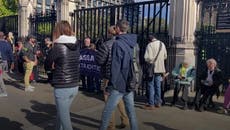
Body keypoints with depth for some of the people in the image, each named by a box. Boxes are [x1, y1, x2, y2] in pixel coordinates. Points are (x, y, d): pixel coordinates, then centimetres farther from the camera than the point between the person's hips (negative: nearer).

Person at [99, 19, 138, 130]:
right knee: (131, 111, 14)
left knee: (107, 112, 3)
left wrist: (112, 82, -10)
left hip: (119, 85, -7)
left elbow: (115, 66, -15)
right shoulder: (133, 43, 8)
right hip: (130, 85, 7)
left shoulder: (117, 43, -12)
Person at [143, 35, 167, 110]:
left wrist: (150, 61, 2)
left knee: (151, 86, -1)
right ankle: (158, 103, 23)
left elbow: (148, 58, -19)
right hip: (160, 68, 6)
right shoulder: (162, 44, 8)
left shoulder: (150, 45, -12)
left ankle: (151, 104, 1)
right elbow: (165, 56, 14)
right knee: (158, 86, 14)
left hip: (152, 68, -6)